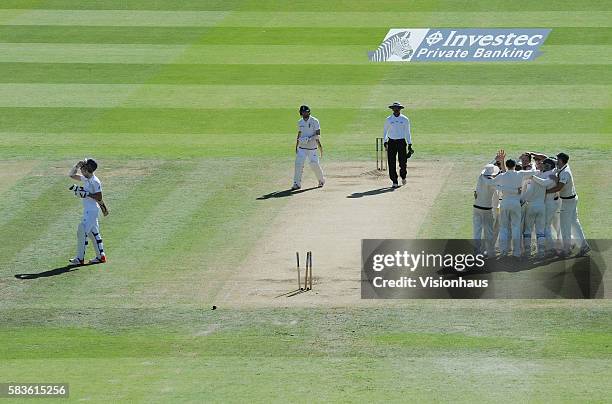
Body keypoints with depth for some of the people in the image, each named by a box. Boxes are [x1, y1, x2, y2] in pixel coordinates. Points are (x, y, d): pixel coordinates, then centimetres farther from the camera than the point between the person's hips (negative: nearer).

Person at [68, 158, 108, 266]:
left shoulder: (95, 181, -20)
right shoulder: (85, 178, 7)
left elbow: (99, 198, -21)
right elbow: (71, 175, 18)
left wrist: (86, 194, -26)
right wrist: (76, 166, 3)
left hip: (92, 210, -10)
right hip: (87, 210, 10)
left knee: (82, 232, -11)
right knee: (93, 232, 15)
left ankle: (80, 259, -7)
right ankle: (101, 256, 22)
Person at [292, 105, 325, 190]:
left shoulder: (314, 121, -7)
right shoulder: (300, 122, 9)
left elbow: (318, 134, -10)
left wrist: (309, 139, -23)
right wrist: (296, 146, 16)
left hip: (312, 147, -4)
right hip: (302, 147, 4)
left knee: (314, 164, -3)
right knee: (298, 164, -9)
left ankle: (321, 180, 23)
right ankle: (297, 183, -5)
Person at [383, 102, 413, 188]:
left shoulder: (405, 119, 4)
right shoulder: (388, 119, 5)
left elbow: (407, 132, 8)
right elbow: (385, 131, 12)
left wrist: (410, 144, 4)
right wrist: (385, 142, 1)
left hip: (401, 142, -1)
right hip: (391, 142, 1)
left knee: (403, 162, -4)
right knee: (391, 163, -6)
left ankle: (403, 176, 25)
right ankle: (394, 182, 1)